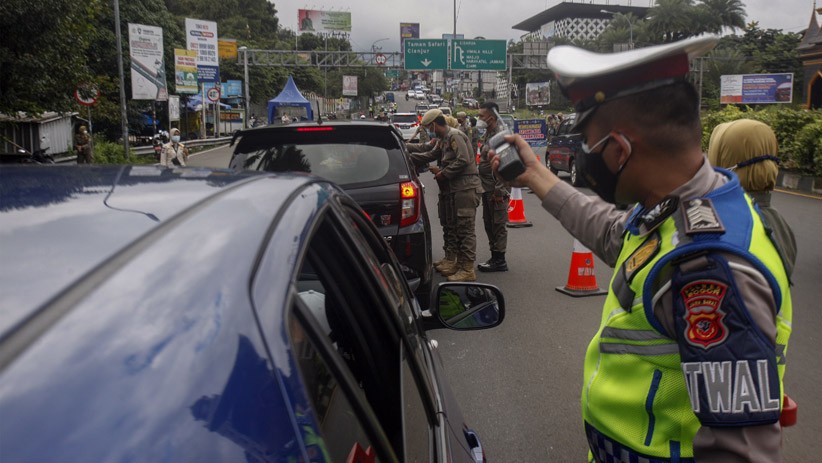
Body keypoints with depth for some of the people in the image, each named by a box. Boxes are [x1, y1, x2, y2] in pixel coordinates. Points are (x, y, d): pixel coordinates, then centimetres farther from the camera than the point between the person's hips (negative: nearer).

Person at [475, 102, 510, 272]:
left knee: (498, 224, -3)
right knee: (489, 224, 15)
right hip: (487, 188, 10)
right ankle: (494, 257, 25)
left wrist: (498, 190, -22)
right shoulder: (487, 134, 16)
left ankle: (500, 261, 5)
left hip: (496, 189, -10)